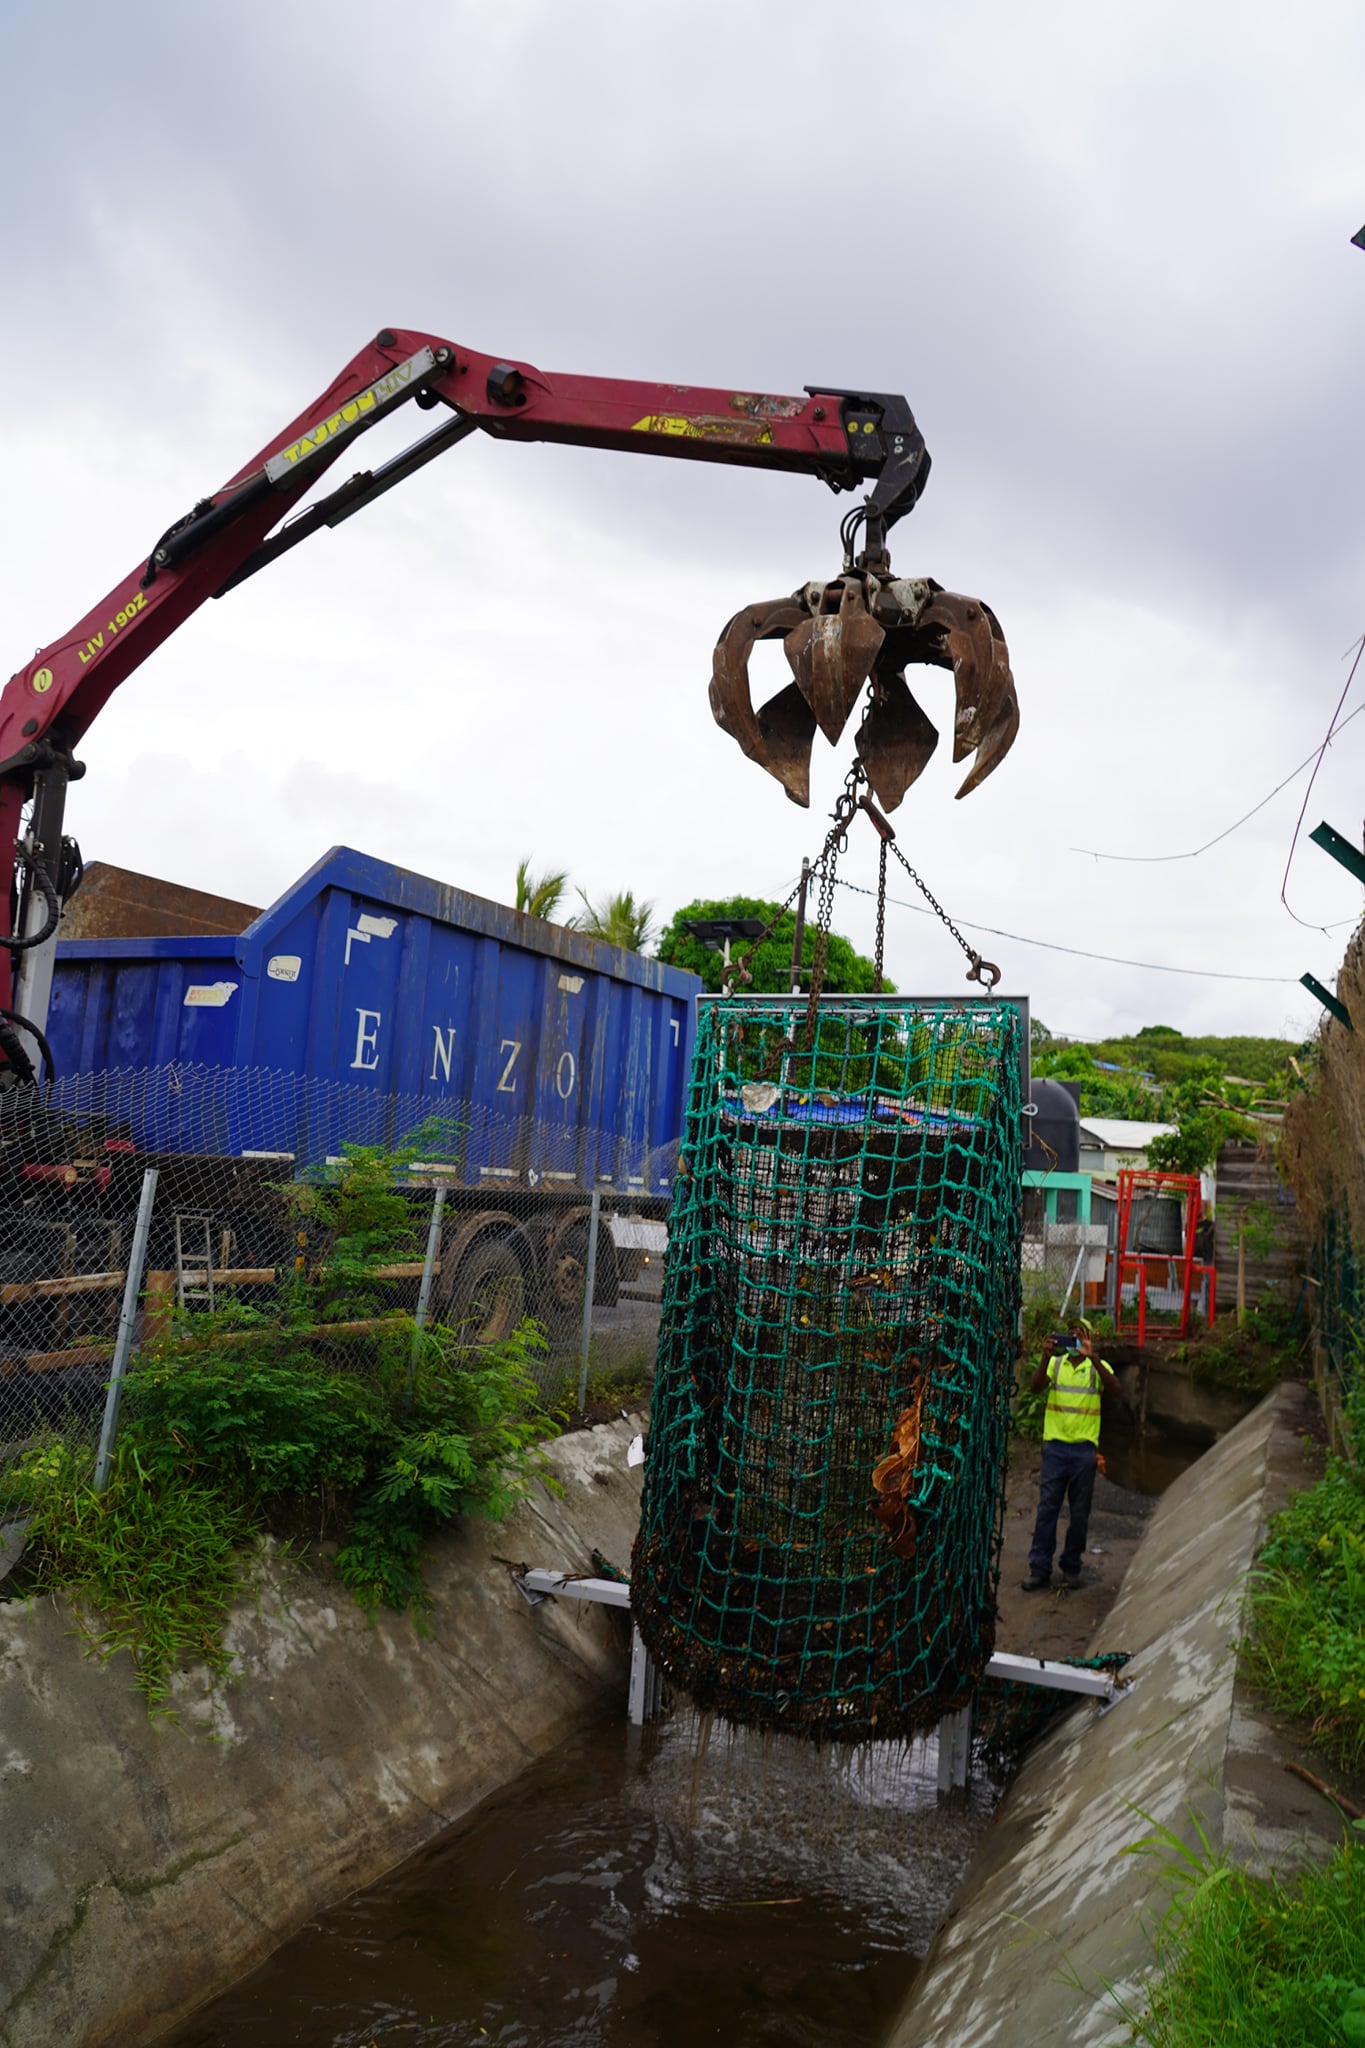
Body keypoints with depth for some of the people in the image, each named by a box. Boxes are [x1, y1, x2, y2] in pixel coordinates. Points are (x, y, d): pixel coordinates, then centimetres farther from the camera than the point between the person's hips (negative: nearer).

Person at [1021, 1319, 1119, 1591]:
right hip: (1055, 1445, 0)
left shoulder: (1098, 1367, 3)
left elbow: (1114, 1388, -17)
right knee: (1047, 1508, 0)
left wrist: (1092, 1357, -28)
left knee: (1080, 1512, 8)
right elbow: (1035, 1388, -10)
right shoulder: (1055, 1364, 6)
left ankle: (1071, 1566, 22)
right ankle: (1039, 1569, 5)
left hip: (1084, 1448, 0)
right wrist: (1047, 1356, -23)